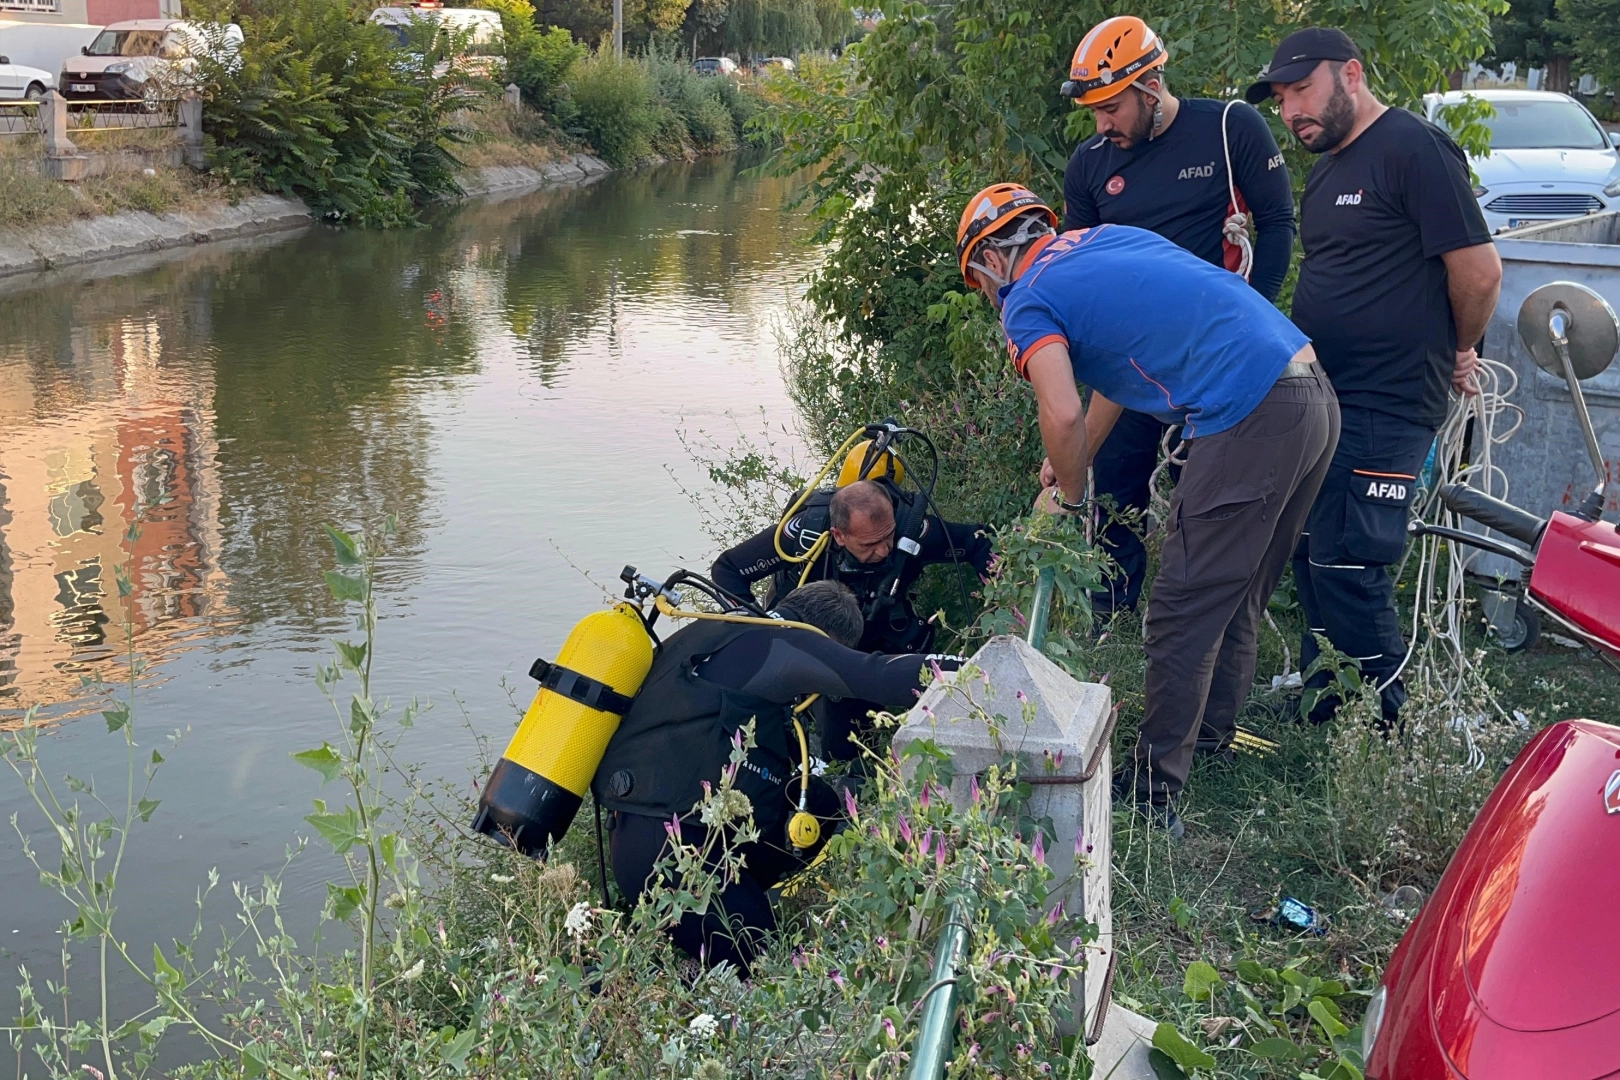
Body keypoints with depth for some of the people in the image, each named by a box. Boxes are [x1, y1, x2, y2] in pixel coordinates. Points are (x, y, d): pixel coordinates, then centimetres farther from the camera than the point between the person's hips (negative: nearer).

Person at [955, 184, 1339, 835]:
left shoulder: (1028, 300, 0)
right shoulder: (1105, 239, 25)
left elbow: (1063, 417, -15)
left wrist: (1067, 496, 5)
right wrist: (1070, 469, 36)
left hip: (1248, 422, -9)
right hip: (1316, 396, 9)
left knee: (1182, 621, 0)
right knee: (1236, 605, 21)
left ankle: (1152, 796, 6)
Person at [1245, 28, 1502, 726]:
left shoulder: (1414, 148, -13)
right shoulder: (1327, 171, 17)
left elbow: (1479, 271, -14)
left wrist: (1456, 354, 1)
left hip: (1385, 408, -9)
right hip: (1317, 400, 9)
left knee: (1346, 568, -10)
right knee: (1311, 558, 13)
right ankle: (1320, 716, 25)